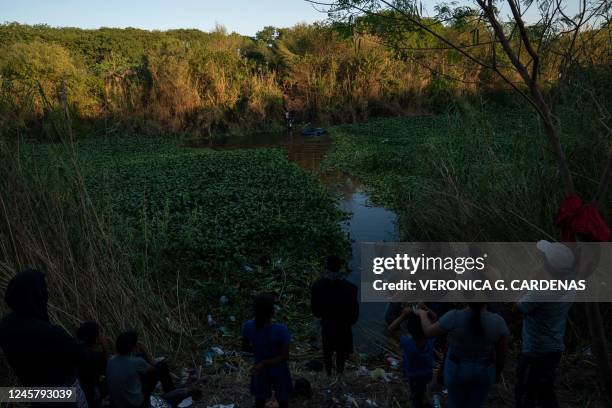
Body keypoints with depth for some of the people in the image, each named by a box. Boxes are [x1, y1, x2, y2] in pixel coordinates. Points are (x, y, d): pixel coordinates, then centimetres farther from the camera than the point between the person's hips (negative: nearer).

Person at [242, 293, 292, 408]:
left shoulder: (248, 326, -21)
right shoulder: (281, 330, -31)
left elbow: (245, 347, -4)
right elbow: (285, 356, -25)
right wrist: (264, 363, -23)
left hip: (260, 370, 3)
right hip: (279, 371, -3)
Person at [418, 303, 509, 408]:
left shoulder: (454, 318, -30)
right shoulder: (497, 322, -25)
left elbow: (428, 332, -15)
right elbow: (502, 352, -10)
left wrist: (423, 314, 7)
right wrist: (498, 372, 11)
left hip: (457, 369, -1)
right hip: (483, 371, 1)